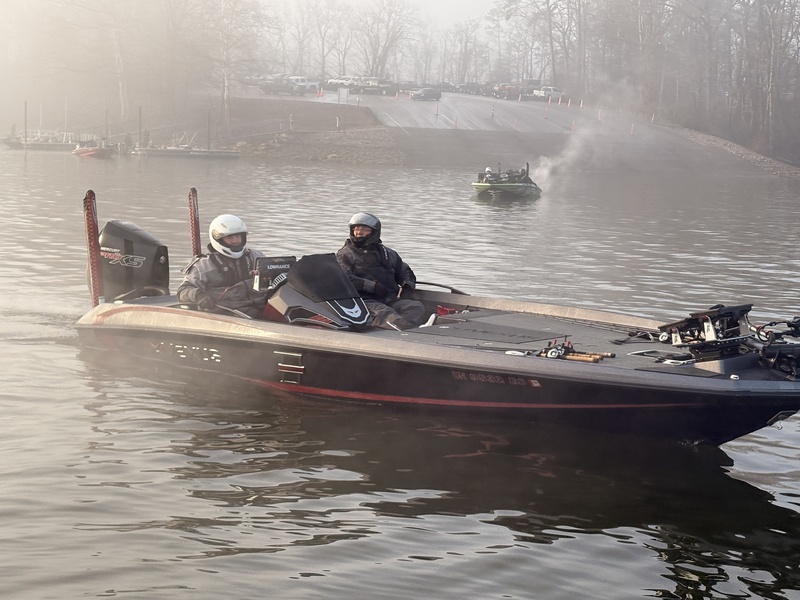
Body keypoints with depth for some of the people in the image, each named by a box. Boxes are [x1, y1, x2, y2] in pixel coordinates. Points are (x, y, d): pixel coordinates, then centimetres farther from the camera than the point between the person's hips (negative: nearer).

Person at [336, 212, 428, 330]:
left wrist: (407, 284, 10)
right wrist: (371, 286, -14)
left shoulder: (387, 253, 30)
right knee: (383, 313, -37)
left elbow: (405, 272, 37)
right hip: (364, 300, -5)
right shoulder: (345, 254, 14)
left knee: (417, 307, -23)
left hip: (390, 300, 5)